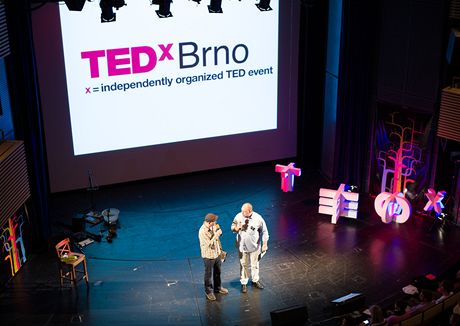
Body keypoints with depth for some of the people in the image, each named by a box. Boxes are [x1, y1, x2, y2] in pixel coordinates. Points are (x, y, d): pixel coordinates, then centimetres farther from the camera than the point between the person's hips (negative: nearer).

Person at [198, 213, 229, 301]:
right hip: (208, 256, -7)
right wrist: (216, 235, -28)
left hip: (217, 253, 7)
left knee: (217, 272, 23)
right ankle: (209, 292, 26)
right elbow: (209, 244, -28)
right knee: (209, 274, 10)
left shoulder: (212, 226, -6)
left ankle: (218, 287, 42)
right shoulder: (202, 231, -29)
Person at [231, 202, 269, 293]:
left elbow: (264, 232, -7)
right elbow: (232, 228, -1)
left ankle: (255, 280, 38)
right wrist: (237, 227, -24)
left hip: (254, 246, 0)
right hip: (242, 246, 1)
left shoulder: (258, 218, -19)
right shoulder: (238, 216, -14)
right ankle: (244, 283, 27)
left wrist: (265, 245, -4)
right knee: (244, 265, 12)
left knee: (255, 264, 17)